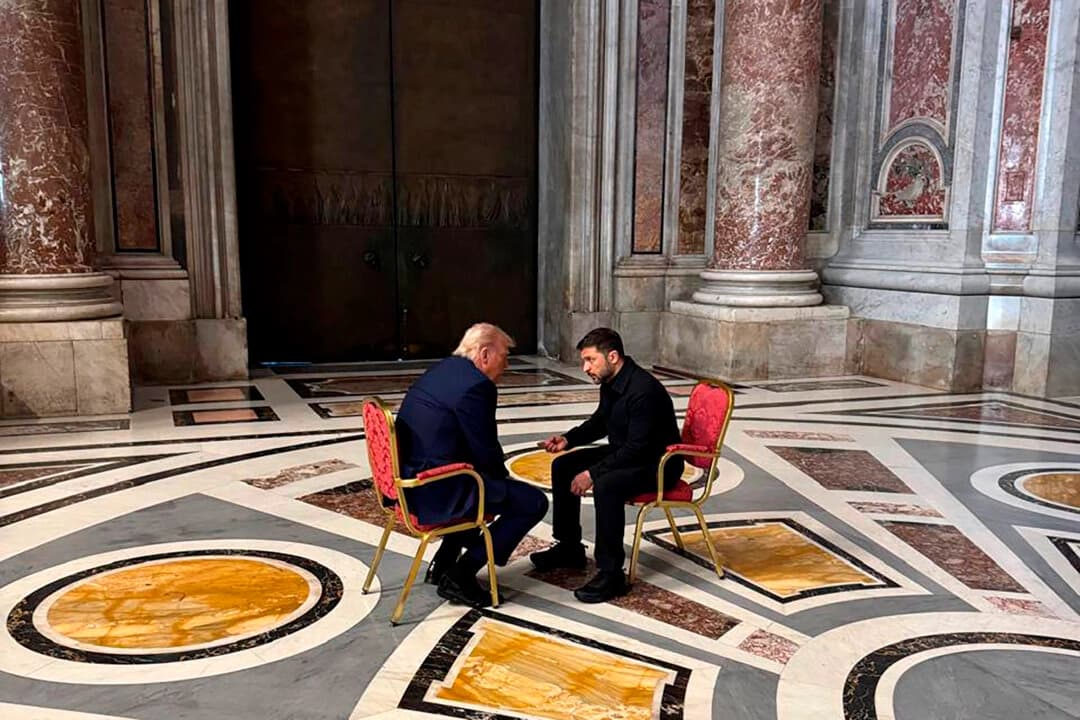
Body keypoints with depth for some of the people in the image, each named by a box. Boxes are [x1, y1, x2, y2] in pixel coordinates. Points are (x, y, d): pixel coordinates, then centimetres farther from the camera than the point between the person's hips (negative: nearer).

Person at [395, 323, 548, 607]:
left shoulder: (440, 370, 13)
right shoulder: (476, 385, -17)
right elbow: (486, 452, -13)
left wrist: (499, 474, 18)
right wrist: (503, 476, 8)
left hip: (408, 480, 10)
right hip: (437, 490, -10)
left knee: (494, 483, 32)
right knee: (534, 502, -4)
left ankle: (443, 562, 29)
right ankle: (460, 576, 0)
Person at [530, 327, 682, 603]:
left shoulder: (644, 390, -28)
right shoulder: (610, 383, 0)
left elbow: (638, 448, -29)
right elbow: (600, 422, 17)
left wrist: (593, 473, -28)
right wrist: (569, 439, 0)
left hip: (657, 464, -10)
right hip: (625, 452, 10)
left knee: (606, 485, -35)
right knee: (563, 466, 5)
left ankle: (610, 574, -24)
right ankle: (569, 548, 17)